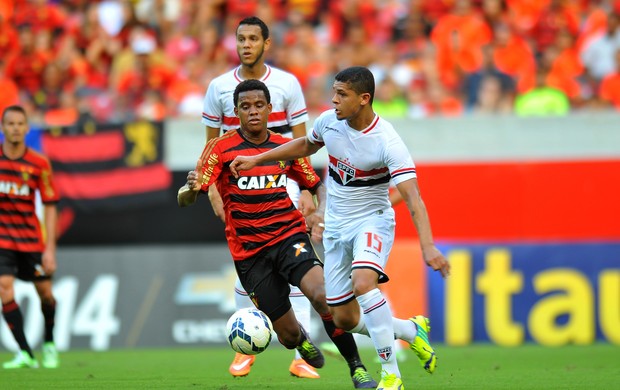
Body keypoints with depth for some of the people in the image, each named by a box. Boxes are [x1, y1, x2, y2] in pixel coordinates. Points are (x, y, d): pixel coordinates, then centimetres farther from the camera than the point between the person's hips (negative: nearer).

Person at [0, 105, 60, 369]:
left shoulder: (39, 164, -7)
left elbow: (49, 206, -4)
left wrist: (50, 248, -9)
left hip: (31, 239, 1)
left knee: (45, 293, 7)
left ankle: (49, 344, 33)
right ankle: (25, 354, -15)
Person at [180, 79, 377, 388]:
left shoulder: (286, 148, 5)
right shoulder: (221, 148, -4)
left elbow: (317, 185, 20)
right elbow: (184, 200, -8)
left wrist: (320, 212, -2)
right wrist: (190, 189, -32)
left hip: (289, 235, 1)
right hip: (248, 251, -1)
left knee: (322, 295, -29)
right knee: (288, 336, 2)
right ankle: (301, 339, 42)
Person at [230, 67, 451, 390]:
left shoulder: (387, 142, -24)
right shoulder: (329, 121, -7)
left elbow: (412, 197, -31)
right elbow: (306, 145, 17)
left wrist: (427, 246, -43)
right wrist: (256, 159, 15)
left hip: (372, 221, -6)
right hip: (336, 226, 6)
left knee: (363, 282, -35)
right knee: (345, 319, 5)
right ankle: (412, 330, 33)